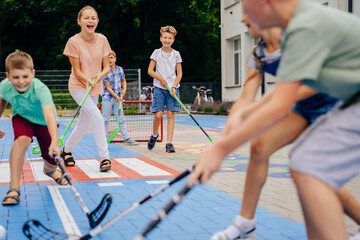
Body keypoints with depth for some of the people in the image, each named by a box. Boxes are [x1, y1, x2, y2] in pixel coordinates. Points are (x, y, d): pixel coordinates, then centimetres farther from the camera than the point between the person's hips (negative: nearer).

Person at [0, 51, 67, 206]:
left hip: (43, 121, -1)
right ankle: (14, 188, -26)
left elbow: (49, 116, -54)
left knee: (52, 162, 2)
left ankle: (49, 169, 46)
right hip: (22, 118, 1)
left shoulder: (40, 90, -40)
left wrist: (55, 142, -68)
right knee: (22, 139, -34)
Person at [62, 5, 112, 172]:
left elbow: (107, 67, -2)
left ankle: (66, 150, 37)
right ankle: (104, 158, -18)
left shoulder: (102, 39, -3)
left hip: (95, 89, 5)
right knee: (97, 118, -23)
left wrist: (100, 75, -23)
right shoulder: (74, 41, -15)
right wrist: (89, 82, -29)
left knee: (83, 126, 12)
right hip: (78, 87, -5)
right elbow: (77, 71, -13)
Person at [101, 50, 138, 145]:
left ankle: (126, 138, 9)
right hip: (107, 98, -4)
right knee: (105, 119, 2)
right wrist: (116, 97, -16)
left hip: (118, 98, 4)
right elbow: (108, 87, -13)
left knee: (121, 119, 5)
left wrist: (124, 89, 1)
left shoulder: (120, 69, 3)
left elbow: (123, 80, 20)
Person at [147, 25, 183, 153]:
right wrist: (161, 79, -10)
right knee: (158, 115, -8)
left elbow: (179, 73, 6)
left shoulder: (176, 54, 6)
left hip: (173, 88, 1)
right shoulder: (156, 52, 4)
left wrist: (174, 87, -7)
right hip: (159, 87, -1)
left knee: (170, 115, -4)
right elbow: (150, 70, 3)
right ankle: (154, 135, 20)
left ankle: (169, 143, -3)